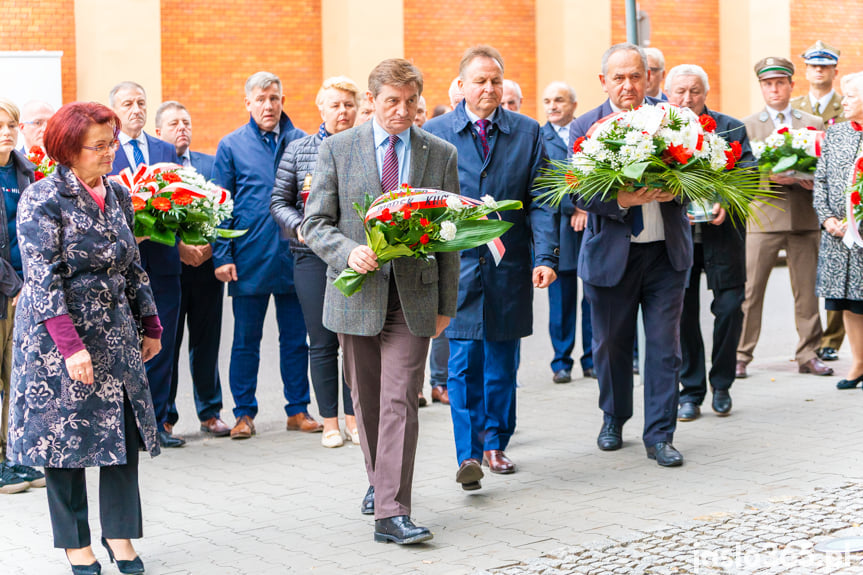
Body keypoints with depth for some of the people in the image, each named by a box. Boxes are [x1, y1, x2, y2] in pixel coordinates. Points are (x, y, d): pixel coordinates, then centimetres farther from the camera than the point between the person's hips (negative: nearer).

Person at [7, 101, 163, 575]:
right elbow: (43, 280, -17)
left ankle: (119, 533, 17)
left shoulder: (118, 195, 8)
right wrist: (71, 345, -23)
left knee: (125, 431, 4)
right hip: (58, 338, -6)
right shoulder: (42, 199, -12)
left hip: (116, 332, 6)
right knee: (66, 435, 3)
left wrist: (150, 326, 15)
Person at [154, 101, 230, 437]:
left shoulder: (211, 164, 13)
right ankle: (164, 417, 9)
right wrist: (178, 246, -16)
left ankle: (210, 413, 17)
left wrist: (210, 245, -9)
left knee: (207, 342, 8)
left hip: (206, 266, 3)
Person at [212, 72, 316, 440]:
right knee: (246, 339, 6)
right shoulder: (231, 146, 2)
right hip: (250, 258, -1)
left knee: (295, 337, 8)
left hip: (293, 254, 2)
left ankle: (298, 409, 18)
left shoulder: (302, 142, 6)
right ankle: (244, 413, 15)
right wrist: (221, 256, -5)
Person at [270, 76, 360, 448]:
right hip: (313, 255, 0)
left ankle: (353, 418, 17)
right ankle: (329, 422, 14)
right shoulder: (298, 150, 5)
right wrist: (300, 228, -11)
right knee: (322, 342, 4)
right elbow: (279, 201, 6)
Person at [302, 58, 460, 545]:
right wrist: (348, 252, -19)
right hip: (357, 295, 1)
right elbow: (315, 223, 1)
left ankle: (392, 513, -10)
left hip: (413, 299, -1)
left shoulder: (441, 154, 5)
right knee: (366, 401, 12)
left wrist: (446, 304, 6)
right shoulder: (338, 149, 2)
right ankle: (380, 478, 35)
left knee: (400, 401, -10)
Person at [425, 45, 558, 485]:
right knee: (464, 361, -7)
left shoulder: (527, 132, 6)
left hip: (509, 266, 2)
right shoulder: (434, 132, 2)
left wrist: (545, 256, -10)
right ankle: (469, 454, -7)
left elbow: (540, 201, 2)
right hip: (457, 265, -2)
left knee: (502, 361, 10)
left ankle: (495, 443, 23)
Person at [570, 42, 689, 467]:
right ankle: (613, 419, 34)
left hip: (667, 251, 1)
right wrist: (622, 200, -25)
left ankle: (659, 435, 8)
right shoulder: (585, 127, -3)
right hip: (611, 253, -1)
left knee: (664, 344, 0)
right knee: (611, 344, 12)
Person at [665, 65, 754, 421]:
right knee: (683, 313, 4)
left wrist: (726, 204, -21)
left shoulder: (731, 129, 2)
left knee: (730, 308, -2)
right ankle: (691, 392, 16)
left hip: (722, 233, 0)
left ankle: (722, 386, 18)